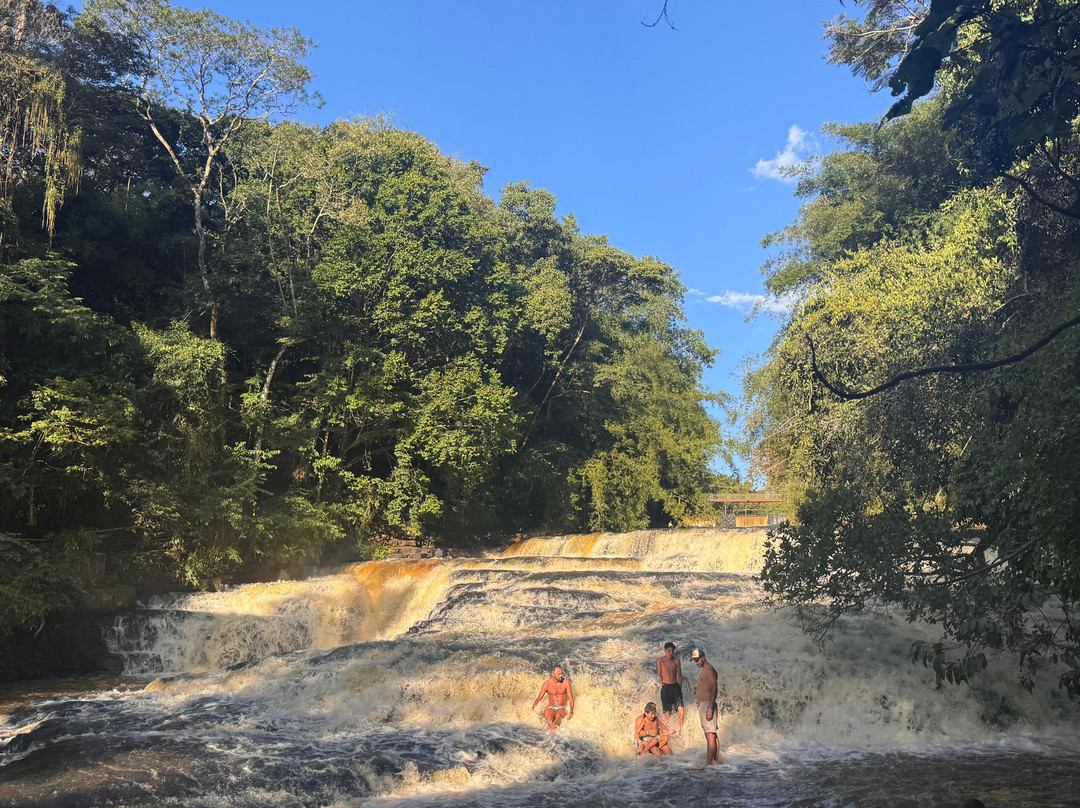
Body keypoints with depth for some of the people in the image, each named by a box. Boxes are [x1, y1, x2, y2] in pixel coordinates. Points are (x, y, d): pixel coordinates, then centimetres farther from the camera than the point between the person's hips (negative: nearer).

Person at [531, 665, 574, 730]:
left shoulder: (566, 682, -3)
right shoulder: (547, 684, -2)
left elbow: (571, 698, -3)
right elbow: (539, 698, 4)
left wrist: (571, 711, -19)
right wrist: (533, 708, -12)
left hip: (562, 708, 0)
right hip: (551, 708, 0)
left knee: (559, 715, -37)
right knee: (549, 716, -36)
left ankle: (554, 725, -59)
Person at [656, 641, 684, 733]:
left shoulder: (677, 660, 3)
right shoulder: (660, 661, -4)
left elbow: (680, 675, 10)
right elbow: (660, 675, 7)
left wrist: (680, 687, 7)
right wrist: (663, 685, 10)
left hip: (676, 686, 2)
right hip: (665, 687, -2)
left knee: (681, 709, -9)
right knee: (667, 711, 0)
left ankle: (679, 730, 1)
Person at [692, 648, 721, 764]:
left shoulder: (709, 670, -11)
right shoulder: (704, 670, 19)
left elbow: (714, 690, -18)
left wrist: (710, 709, -23)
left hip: (707, 704, -10)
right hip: (702, 705, 10)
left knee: (710, 735, -12)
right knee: (712, 734, 12)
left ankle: (708, 764, -15)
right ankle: (716, 760, 17)